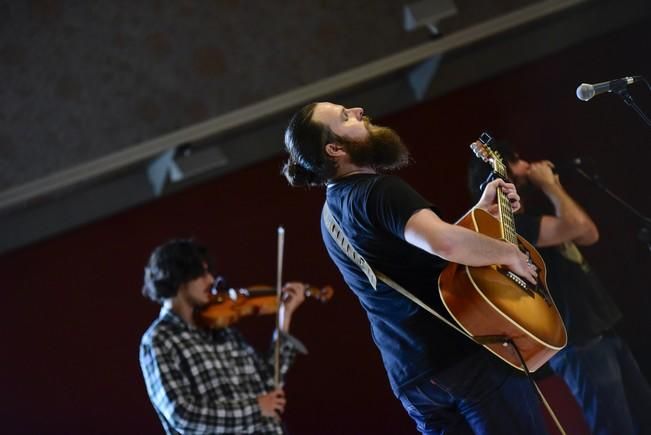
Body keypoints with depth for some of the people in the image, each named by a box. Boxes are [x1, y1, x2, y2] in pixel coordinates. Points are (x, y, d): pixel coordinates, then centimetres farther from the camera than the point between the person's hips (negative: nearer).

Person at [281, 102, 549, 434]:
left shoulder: (334, 212, 16)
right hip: (464, 356, -9)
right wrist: (508, 253, -16)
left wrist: (482, 208, 18)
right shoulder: (377, 190, -14)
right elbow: (444, 242, -33)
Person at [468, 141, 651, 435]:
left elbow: (589, 235, 16)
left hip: (600, 331, 10)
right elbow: (575, 224, -25)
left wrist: (555, 187, 12)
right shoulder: (508, 223, -14)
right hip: (577, 343, -10)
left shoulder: (532, 214, 18)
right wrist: (549, 185, -9)